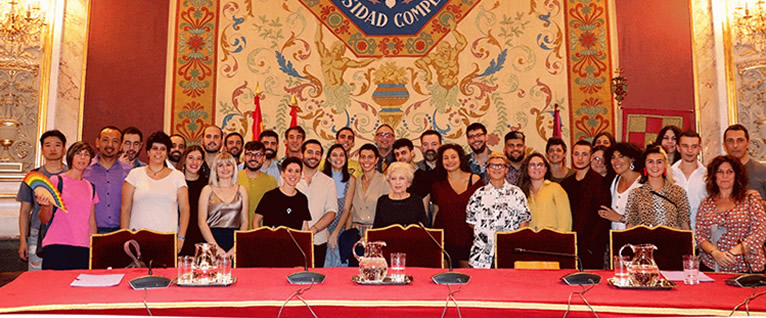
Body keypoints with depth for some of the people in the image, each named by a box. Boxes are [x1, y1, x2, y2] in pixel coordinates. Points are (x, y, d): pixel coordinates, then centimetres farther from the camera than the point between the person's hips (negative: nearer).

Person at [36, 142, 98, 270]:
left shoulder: (90, 187, 14)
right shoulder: (56, 181, 1)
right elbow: (45, 219, 1)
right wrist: (46, 206, -20)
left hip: (83, 249, 4)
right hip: (57, 246, -4)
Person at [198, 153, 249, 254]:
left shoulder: (241, 190, 12)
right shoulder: (208, 190, 8)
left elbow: (245, 221, 9)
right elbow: (201, 221, 2)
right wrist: (216, 247, -8)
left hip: (235, 239, 1)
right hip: (212, 239, -1)